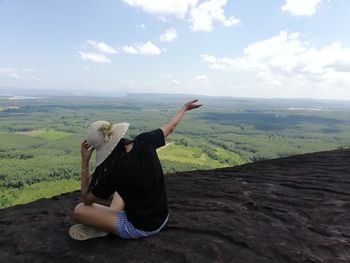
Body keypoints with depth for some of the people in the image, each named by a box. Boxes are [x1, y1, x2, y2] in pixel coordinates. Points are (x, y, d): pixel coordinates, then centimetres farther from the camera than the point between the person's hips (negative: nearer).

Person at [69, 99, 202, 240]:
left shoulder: (111, 171, -28)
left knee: (79, 210, -3)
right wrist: (185, 107, 22)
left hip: (139, 228, -6)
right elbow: (170, 126, 5)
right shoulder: (144, 142, -15)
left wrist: (84, 162, -13)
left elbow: (86, 200, -8)